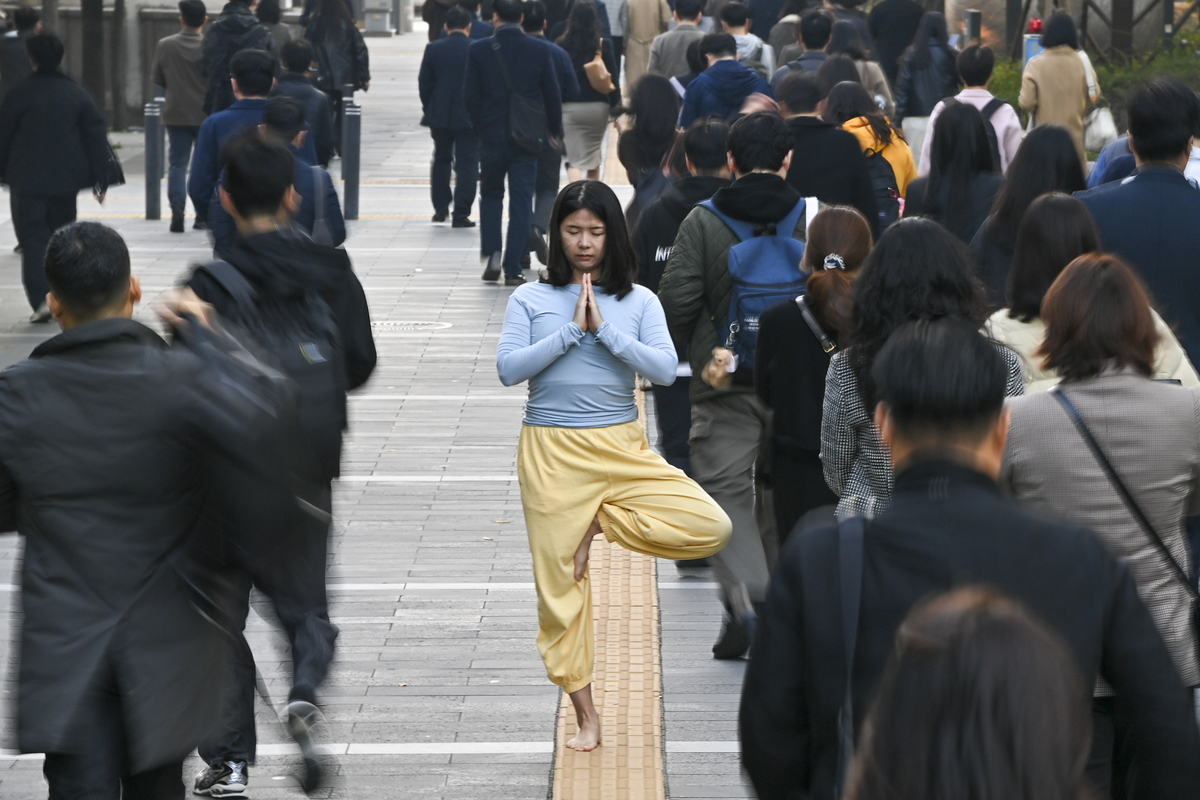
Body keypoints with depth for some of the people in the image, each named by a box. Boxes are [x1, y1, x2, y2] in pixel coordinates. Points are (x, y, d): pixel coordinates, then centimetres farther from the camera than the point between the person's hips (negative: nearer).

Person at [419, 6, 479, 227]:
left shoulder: (433, 49, -4)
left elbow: (424, 82, 0)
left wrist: (428, 109, 13)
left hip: (439, 115, 2)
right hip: (469, 116, -2)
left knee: (441, 159, 19)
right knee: (466, 164, 0)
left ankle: (440, 209, 21)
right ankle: (461, 215, -4)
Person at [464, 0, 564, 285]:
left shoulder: (478, 50, -7)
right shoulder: (540, 51, -5)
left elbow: (470, 96, -4)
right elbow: (552, 96, 0)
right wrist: (555, 130, 14)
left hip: (492, 136, 0)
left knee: (490, 194, 17)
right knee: (521, 201, 4)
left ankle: (492, 254, 1)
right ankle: (513, 269, 0)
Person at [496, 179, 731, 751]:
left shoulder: (638, 301, 5)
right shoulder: (530, 299, 3)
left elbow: (665, 369, -8)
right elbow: (508, 369, -9)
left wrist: (604, 330, -14)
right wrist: (570, 330, -13)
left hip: (622, 448, 1)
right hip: (553, 452, -1)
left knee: (712, 528, -16)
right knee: (559, 580, 0)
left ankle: (601, 522, 2)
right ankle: (584, 714, 12)